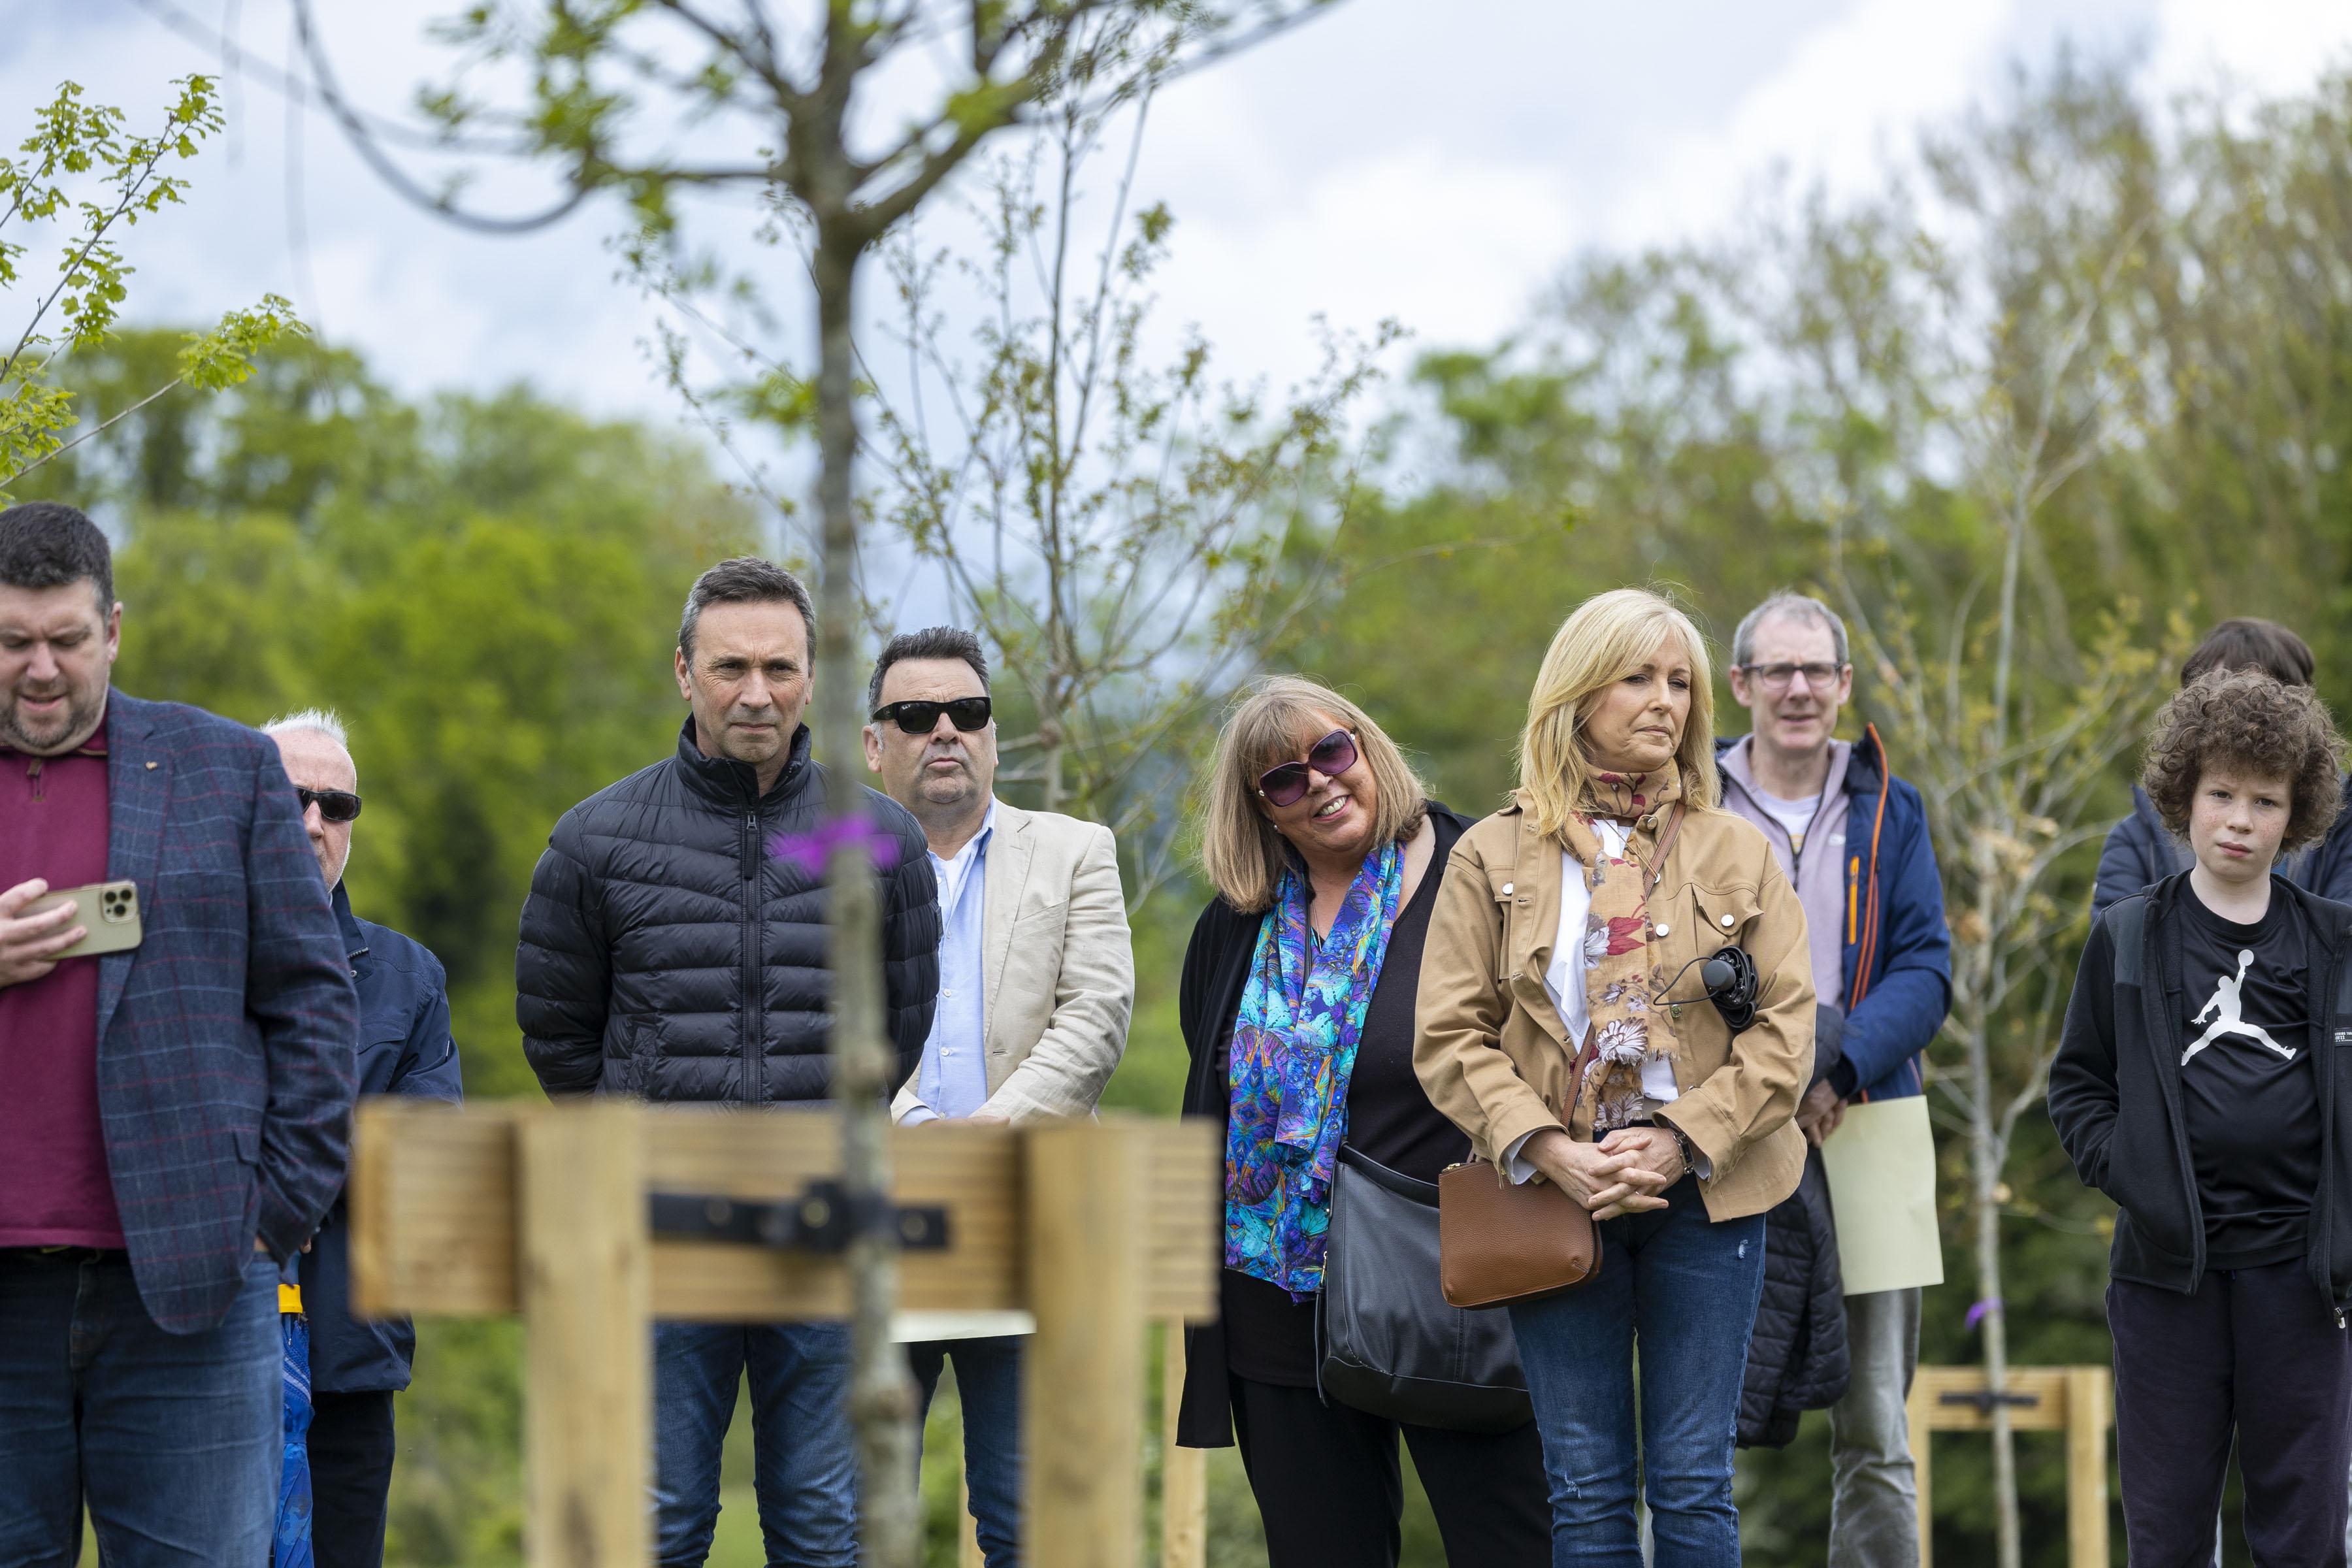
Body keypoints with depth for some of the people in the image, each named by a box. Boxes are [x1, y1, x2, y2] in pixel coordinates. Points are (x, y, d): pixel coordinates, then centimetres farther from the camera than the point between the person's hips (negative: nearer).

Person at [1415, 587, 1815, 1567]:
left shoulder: (1737, 853, 7)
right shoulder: (1493, 856, 4)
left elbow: (1786, 1027, 0)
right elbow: (1450, 1037, -1)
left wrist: (1681, 1141, -13)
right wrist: (1548, 1151, -15)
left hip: (1701, 1193, 0)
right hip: (1555, 1196, 0)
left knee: (1693, 1485, 2)